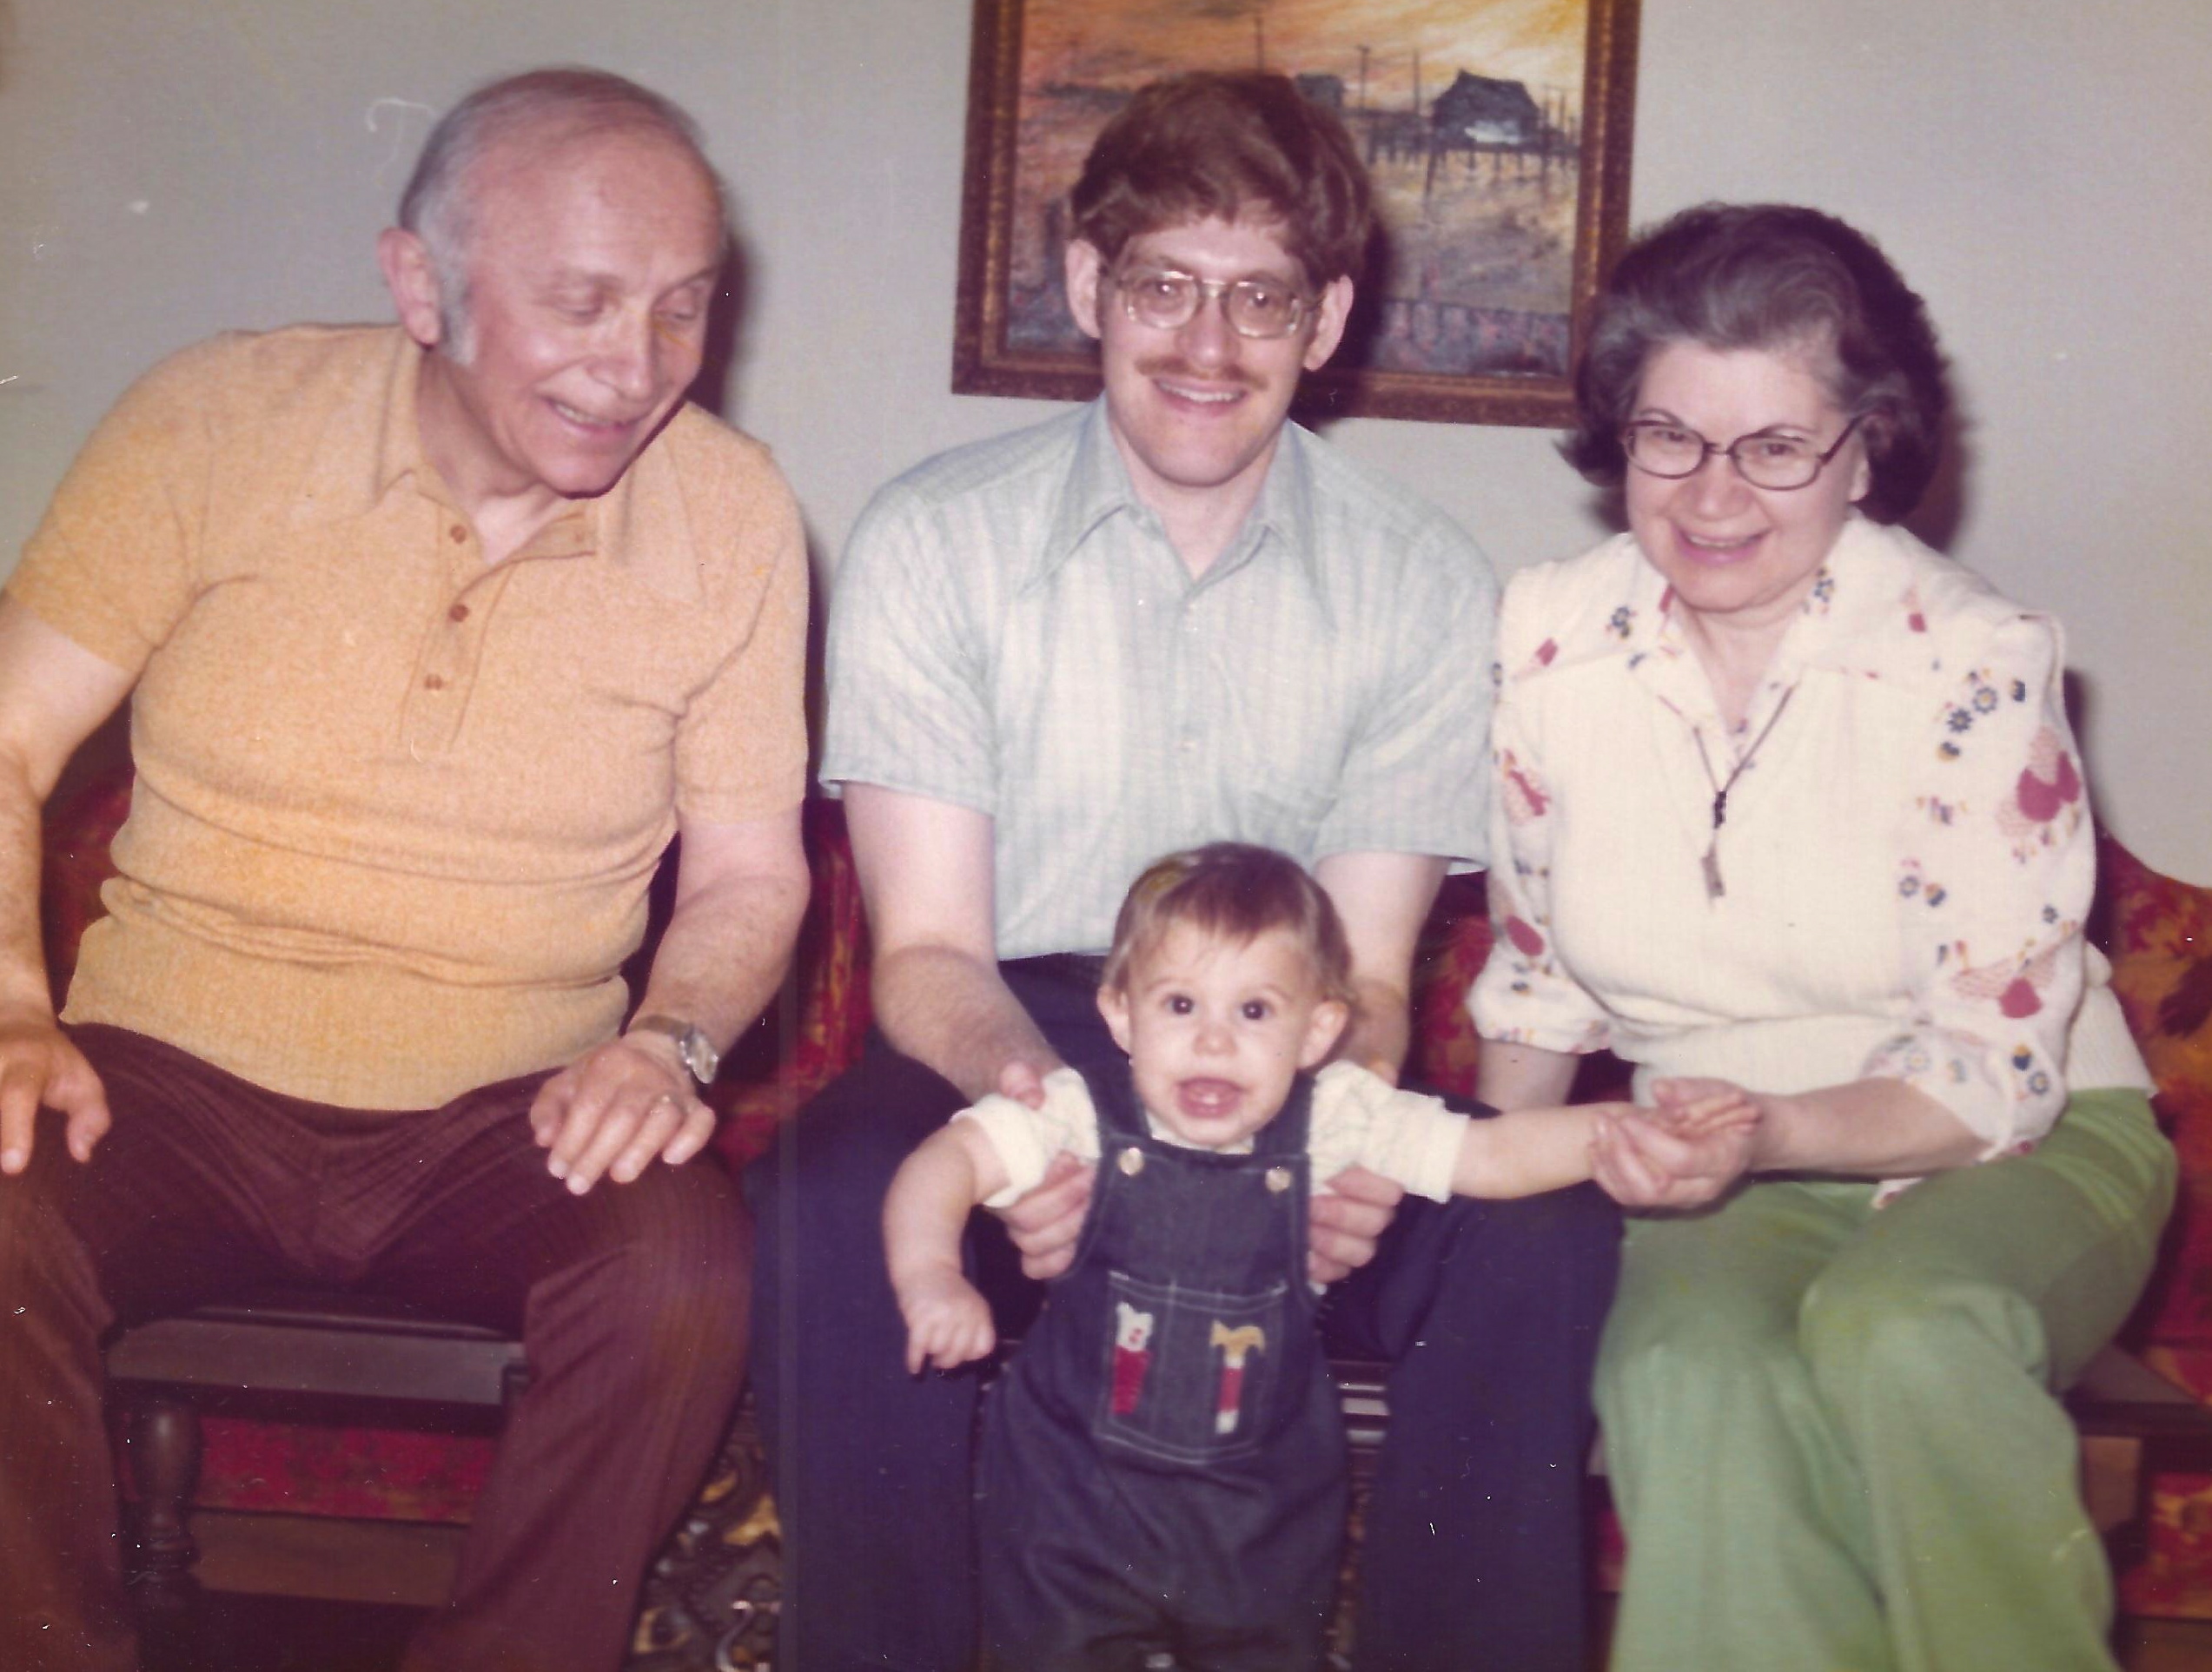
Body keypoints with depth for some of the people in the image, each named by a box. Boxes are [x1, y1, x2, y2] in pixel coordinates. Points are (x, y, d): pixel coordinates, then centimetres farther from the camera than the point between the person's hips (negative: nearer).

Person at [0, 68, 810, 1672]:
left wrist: (671, 1040, -14)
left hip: (506, 1116, 1)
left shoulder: (732, 515, -3)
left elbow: (749, 870, 6)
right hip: (175, 1074, 0)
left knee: (686, 1272, -29)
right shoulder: (217, 422, -4)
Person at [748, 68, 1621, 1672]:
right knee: (836, 1193, -34)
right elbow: (929, 948, -7)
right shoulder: (934, 539, -4)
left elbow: (1366, 971, -1)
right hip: (1015, 1055, -1)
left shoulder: (1425, 584, 0)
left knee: (1542, 1232, -28)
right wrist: (1026, 1099, -31)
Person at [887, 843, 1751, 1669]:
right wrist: (930, 1276, -39)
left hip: (1257, 1510, 2)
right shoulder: (1083, 1120, -14)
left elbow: (1495, 1153, -8)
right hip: (1079, 1487, -2)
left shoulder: (1333, 1123, -9)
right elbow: (947, 1160, -21)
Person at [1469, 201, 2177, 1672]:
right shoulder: (1546, 644, -5)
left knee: (1901, 1335, -35)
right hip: (1728, 1173, 2)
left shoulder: (1972, 666, -16)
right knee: (1690, 1376, -32)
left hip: (2022, 1147, -1)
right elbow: (1539, 978, 9)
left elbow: (1996, 1075, -13)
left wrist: (1769, 1132, -30)